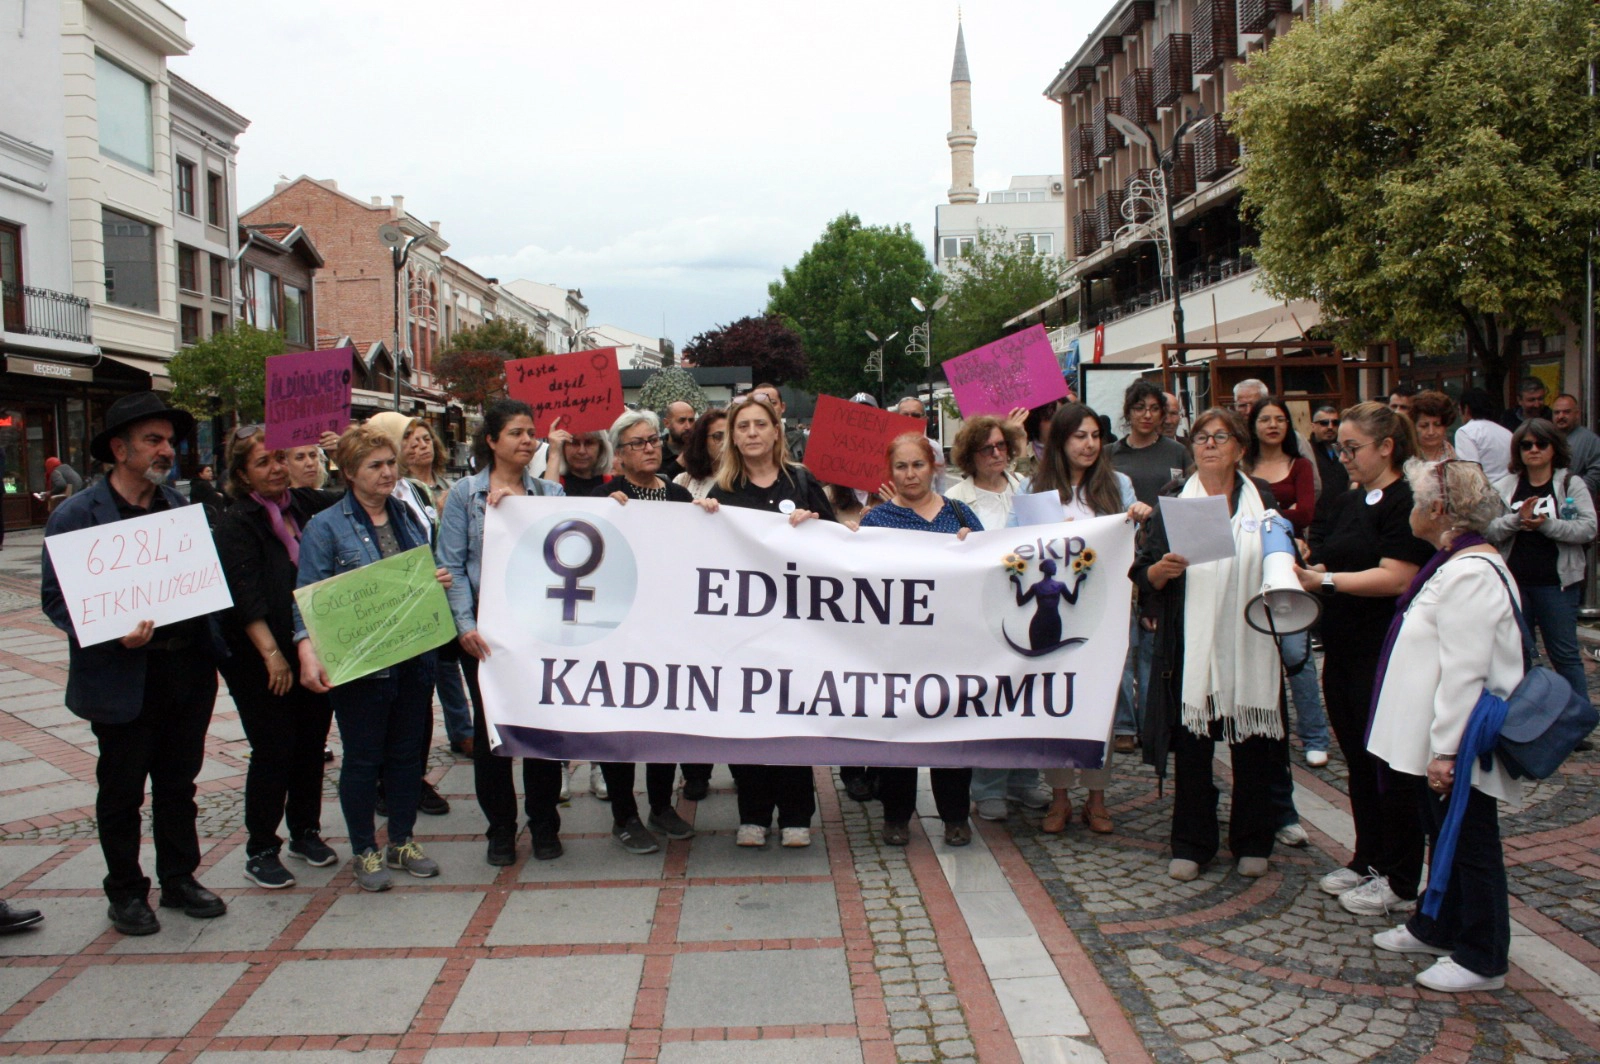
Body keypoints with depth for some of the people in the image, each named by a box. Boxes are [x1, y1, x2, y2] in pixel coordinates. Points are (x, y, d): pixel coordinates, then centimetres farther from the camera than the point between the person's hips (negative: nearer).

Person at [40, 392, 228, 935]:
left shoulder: (179, 506, 9)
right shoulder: (76, 515, -8)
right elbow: (56, 598, -10)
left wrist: (212, 642, -2)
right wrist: (113, 635, -24)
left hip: (189, 671, 5)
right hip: (124, 681, -5)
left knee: (179, 786, 17)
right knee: (121, 794, 11)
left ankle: (179, 878, 31)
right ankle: (126, 892, 26)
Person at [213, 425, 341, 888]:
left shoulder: (306, 504, 6)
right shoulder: (235, 524, -9)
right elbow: (246, 598, -16)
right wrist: (272, 653, -22)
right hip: (261, 662, -5)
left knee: (312, 742, 12)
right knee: (274, 750, -1)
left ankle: (306, 831, 29)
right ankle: (260, 850, 13)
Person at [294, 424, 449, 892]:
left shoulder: (409, 518, 11)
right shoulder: (326, 527, -6)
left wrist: (439, 581, -1)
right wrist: (309, 654, -24)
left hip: (413, 656, 5)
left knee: (407, 752, 13)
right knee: (363, 758, 5)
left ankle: (402, 842, 28)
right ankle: (364, 852, 20)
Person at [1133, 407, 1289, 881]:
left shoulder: (1263, 500, 10)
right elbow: (1143, 575, 0)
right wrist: (1162, 569, -21)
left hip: (1250, 643, 1)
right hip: (1192, 646, -1)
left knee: (1252, 747, 8)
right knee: (1191, 747, 3)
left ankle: (1252, 843, 24)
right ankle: (1191, 845, 17)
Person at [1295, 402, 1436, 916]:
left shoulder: (1407, 502, -12)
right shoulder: (1347, 503, 15)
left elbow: (1395, 578, -22)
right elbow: (1324, 566, 18)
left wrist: (1324, 580, -25)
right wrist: (1295, 568, -2)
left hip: (1385, 656, -8)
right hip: (1343, 650, 8)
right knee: (1358, 760, 17)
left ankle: (1400, 882, 13)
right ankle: (1367, 860, 30)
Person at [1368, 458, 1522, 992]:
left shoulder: (1470, 574, -23)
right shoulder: (1457, 564, 11)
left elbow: (1464, 671, -26)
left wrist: (1444, 750, -24)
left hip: (1458, 749, -11)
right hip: (1437, 742, 11)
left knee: (1470, 847, 3)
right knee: (1444, 838, 22)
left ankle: (1481, 961, 15)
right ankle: (1436, 928, 37)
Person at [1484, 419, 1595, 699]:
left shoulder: (1572, 485, 1)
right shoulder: (1503, 487, 6)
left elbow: (1588, 528, -11)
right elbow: (1487, 530, -5)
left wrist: (1547, 524, -21)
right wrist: (1517, 520, -21)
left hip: (1556, 583, -3)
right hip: (1513, 582, 3)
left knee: (1564, 654, 2)